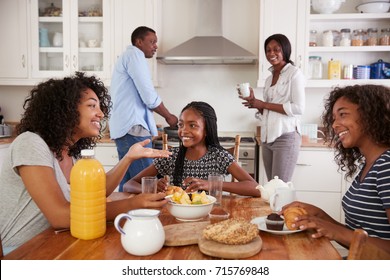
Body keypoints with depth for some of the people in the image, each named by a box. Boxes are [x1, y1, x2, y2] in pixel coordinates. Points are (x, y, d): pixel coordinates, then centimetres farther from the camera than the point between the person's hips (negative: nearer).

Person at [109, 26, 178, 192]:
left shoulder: (126, 57, 25)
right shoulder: (135, 55, -6)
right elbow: (149, 97, -12)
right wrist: (169, 117, 2)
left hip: (123, 128, 11)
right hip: (133, 128, -11)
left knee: (128, 182, 10)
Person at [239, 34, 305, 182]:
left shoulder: (294, 73, -2)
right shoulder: (269, 78, 17)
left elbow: (299, 108, -13)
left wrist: (264, 104, -10)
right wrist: (253, 101, -2)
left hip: (286, 137, -7)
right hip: (267, 138, 7)